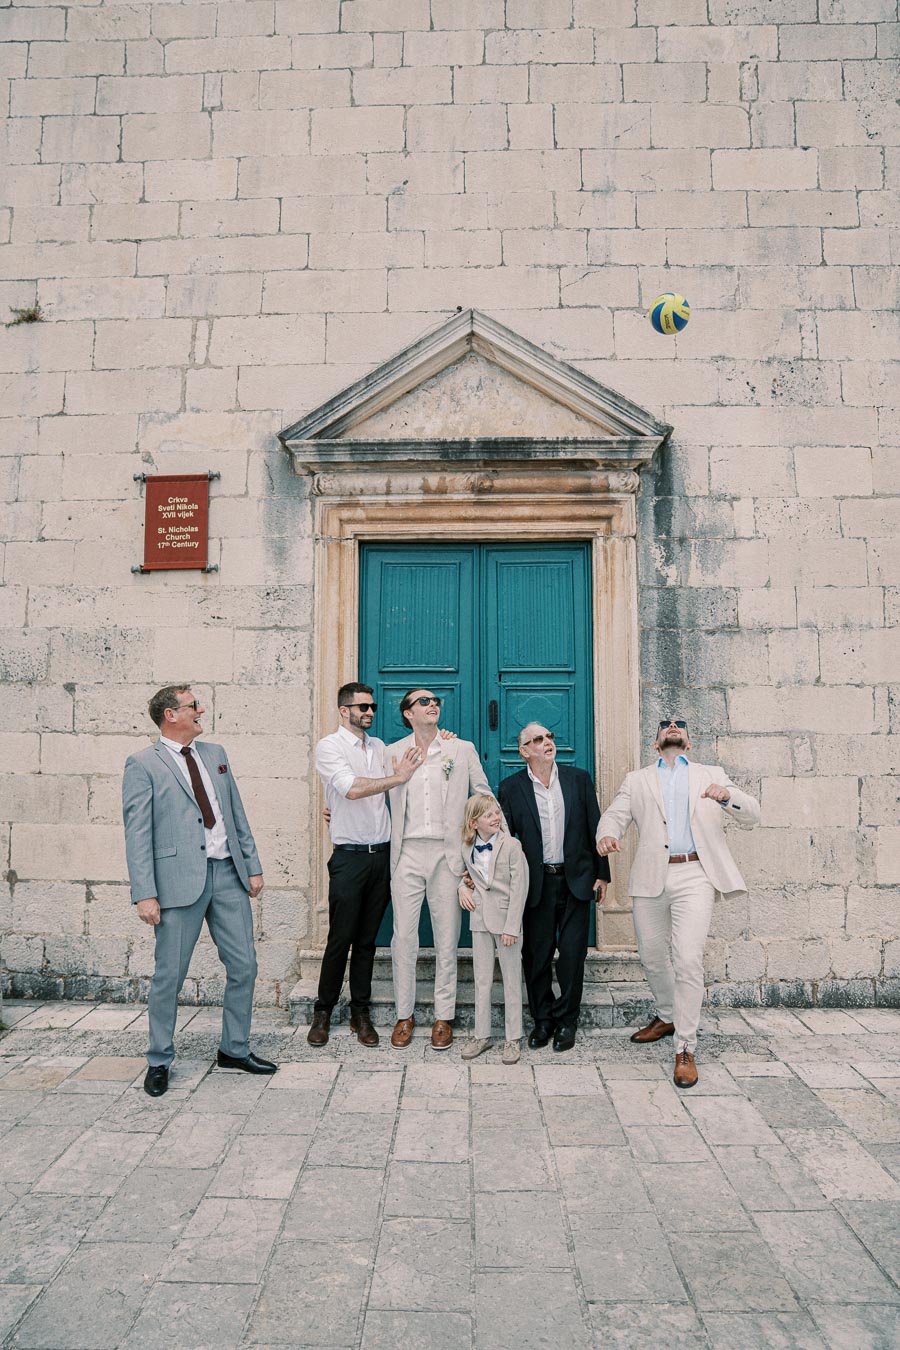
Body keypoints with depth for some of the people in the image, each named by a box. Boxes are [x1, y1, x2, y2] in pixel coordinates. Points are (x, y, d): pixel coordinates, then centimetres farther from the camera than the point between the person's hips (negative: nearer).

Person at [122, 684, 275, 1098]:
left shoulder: (215, 754, 14)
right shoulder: (143, 765, -4)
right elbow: (137, 834, -8)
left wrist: (252, 865, 11)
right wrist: (144, 894, -14)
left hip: (228, 873, 6)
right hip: (180, 878, -5)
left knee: (243, 967, 9)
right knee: (169, 975, 4)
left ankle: (235, 1050, 27)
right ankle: (159, 1062, 24)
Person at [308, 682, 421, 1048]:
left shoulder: (380, 746, 13)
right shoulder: (329, 746, -6)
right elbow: (353, 788, -21)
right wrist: (398, 777, -15)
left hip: (381, 853, 5)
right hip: (350, 856, -5)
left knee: (367, 939, 12)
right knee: (340, 939, 1)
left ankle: (361, 1012, 22)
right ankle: (323, 1012, 17)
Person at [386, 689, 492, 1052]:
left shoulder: (463, 750, 8)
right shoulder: (392, 753, 8)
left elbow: (484, 797, 14)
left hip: (447, 854, 0)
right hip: (408, 854, 0)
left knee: (447, 939, 4)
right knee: (404, 936, 2)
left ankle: (443, 1017, 15)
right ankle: (404, 1014, 17)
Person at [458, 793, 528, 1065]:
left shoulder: (511, 845, -11)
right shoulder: (466, 848, 2)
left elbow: (519, 888, -12)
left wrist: (511, 927, -16)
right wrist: (462, 887, 1)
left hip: (505, 919, -4)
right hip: (479, 919, 4)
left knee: (511, 980, 6)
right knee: (482, 979, 12)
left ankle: (513, 1038, 17)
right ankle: (482, 1035, 24)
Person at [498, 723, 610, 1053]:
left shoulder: (579, 778, 2)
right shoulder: (511, 787, -2)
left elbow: (595, 828, 5)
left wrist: (601, 874, 5)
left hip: (576, 879, 0)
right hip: (537, 882, 0)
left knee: (572, 954, 4)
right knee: (537, 955, 7)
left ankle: (566, 1020, 20)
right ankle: (542, 1020, 24)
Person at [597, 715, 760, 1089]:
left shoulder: (711, 775, 15)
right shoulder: (637, 780, 17)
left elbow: (751, 816, 7)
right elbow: (614, 815, 5)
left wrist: (728, 797, -16)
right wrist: (606, 835, -20)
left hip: (694, 876, -2)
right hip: (651, 877, 3)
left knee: (688, 960, -13)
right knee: (652, 957, 13)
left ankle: (686, 1048, -1)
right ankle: (667, 1016, 40)